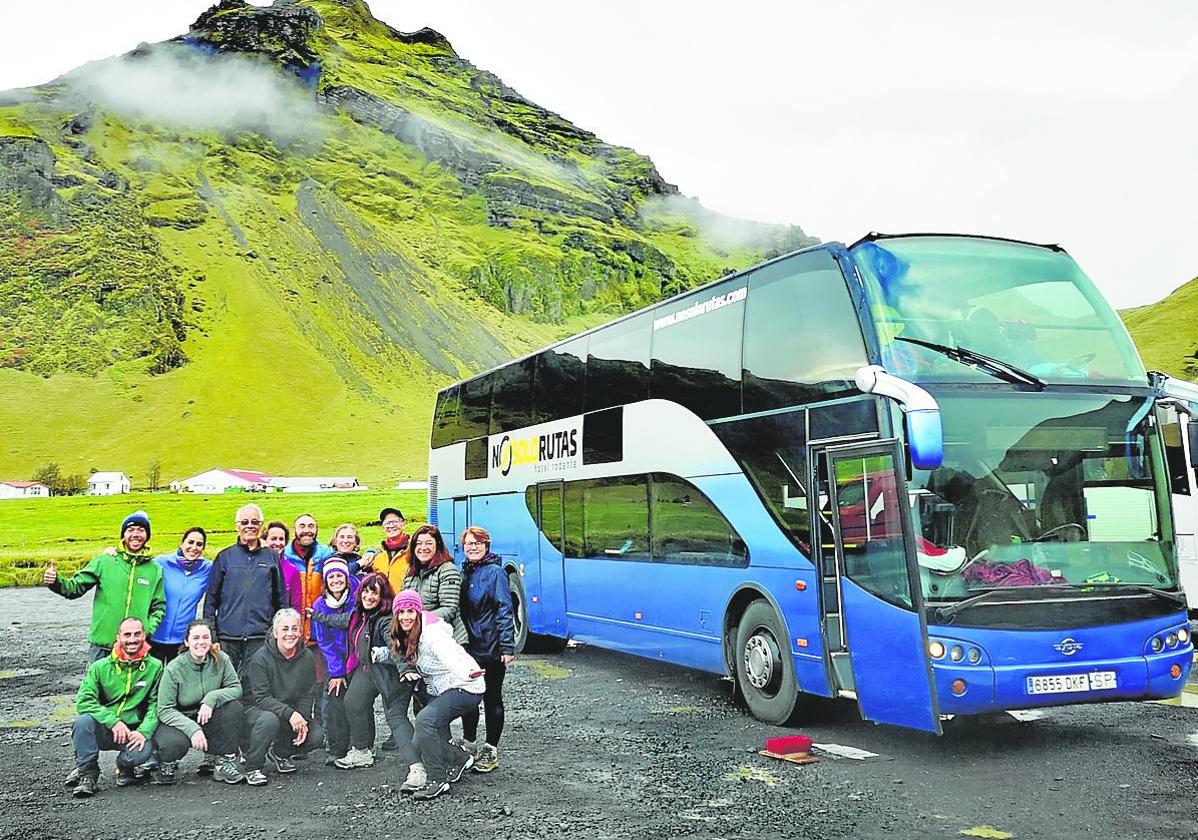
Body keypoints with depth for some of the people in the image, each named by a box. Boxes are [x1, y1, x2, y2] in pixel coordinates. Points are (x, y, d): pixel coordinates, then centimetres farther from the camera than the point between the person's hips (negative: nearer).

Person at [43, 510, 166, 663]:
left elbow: (159, 606, 10)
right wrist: (55, 582, -17)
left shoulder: (155, 570, 6)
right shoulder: (104, 562, 2)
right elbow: (76, 587, 2)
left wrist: (148, 630, -4)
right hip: (101, 645, -1)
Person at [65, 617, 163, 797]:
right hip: (103, 729, 1)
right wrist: (113, 721, -22)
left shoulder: (154, 667, 1)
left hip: (135, 732, -1)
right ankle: (87, 773, -9)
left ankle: (125, 767, 7)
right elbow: (84, 701, -9)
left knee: (142, 752, -33)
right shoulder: (100, 667, 2)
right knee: (83, 721, -31)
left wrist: (144, 731, -20)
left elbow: (156, 705, -2)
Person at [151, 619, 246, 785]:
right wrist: (192, 729, -32)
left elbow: (236, 687, -11)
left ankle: (225, 762, -13)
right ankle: (166, 764, 3)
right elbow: (164, 710, -19)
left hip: (208, 720, 3)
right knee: (175, 743, -36)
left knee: (234, 706, -24)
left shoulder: (221, 660, -10)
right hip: (178, 720, -3)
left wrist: (211, 698, -31)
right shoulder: (174, 668, -19)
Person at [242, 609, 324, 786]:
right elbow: (261, 697, -22)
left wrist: (302, 720, -19)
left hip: (295, 712, 5)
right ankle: (252, 768, -15)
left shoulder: (307, 658, -4)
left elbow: (308, 696, 0)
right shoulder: (260, 658, -17)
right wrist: (290, 714, -34)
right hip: (256, 709, -5)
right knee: (270, 719, -38)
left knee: (316, 736, -16)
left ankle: (279, 753, 15)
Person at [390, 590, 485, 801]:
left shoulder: (432, 634, -26)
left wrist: (467, 673, -64)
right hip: (440, 691, 10)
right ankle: (459, 759, 29)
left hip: (463, 688, -9)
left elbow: (450, 657, -47)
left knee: (425, 720, -29)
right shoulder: (408, 636, 0)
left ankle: (436, 781, -18)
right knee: (419, 743, 6)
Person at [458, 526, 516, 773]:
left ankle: (490, 751, 13)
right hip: (468, 647, 7)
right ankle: (468, 745, 29)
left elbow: (504, 611, -14)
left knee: (492, 698, 4)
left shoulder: (495, 572, -10)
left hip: (491, 648, -7)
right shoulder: (465, 572, 11)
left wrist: (507, 646, -18)